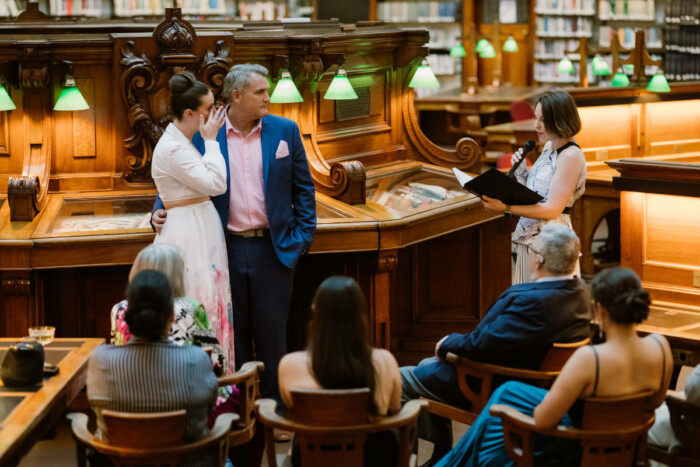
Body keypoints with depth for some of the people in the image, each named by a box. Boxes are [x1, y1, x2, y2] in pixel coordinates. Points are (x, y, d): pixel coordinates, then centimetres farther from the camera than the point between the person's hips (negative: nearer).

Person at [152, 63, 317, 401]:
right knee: (233, 332, 9)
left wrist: (303, 237, 0)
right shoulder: (204, 135, -1)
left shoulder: (284, 130, 3)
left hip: (273, 249, 0)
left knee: (272, 332, 6)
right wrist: (161, 210, -10)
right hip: (226, 249, 0)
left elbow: (304, 189, 7)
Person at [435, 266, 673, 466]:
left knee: (507, 393, 19)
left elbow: (543, 419, -26)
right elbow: (654, 402, 2)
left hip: (577, 447, -6)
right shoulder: (659, 347, -18)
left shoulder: (588, 358, -35)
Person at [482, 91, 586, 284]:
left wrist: (506, 208, -26)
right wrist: (521, 172, 0)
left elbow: (553, 209, -21)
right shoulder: (548, 147, 13)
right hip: (527, 239, 9)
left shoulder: (571, 156, -14)